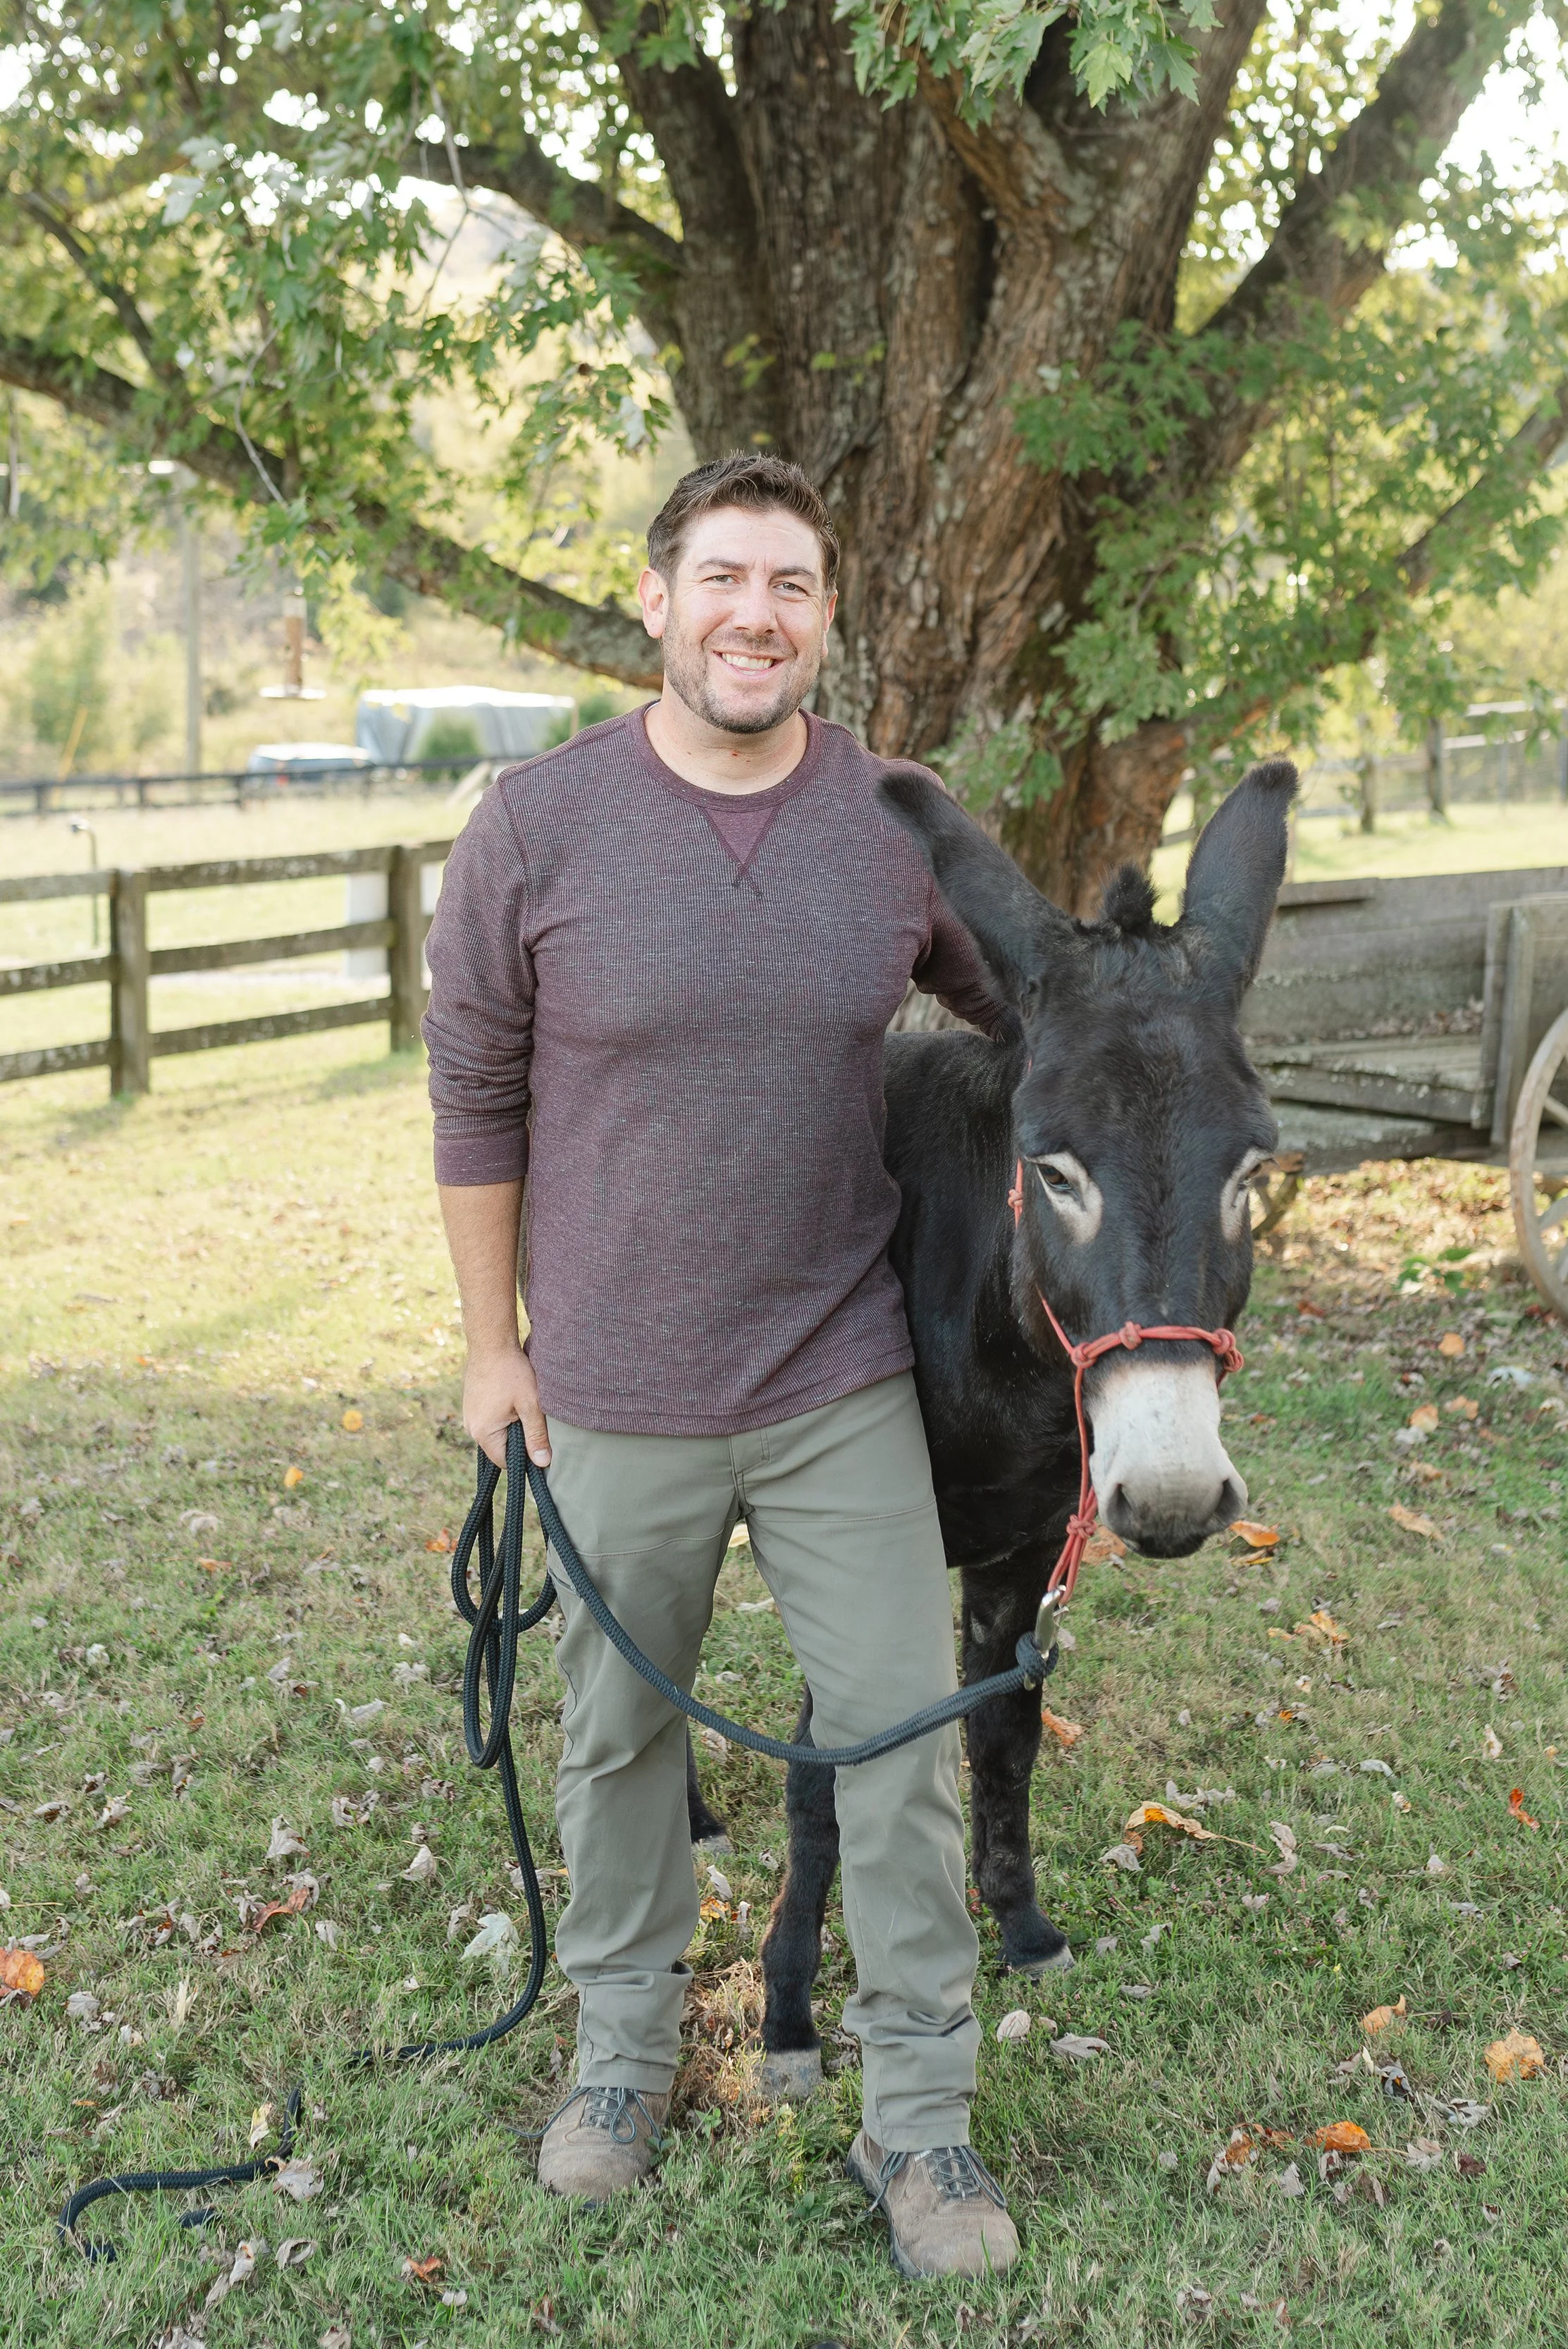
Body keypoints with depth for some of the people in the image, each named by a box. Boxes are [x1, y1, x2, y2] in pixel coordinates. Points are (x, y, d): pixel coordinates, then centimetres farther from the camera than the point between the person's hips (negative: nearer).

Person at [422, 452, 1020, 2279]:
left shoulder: (903, 828, -5)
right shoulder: (537, 825, -10)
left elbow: (1025, 1014, 13)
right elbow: (475, 1099, -2)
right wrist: (493, 1348, 0)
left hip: (845, 1383, 1)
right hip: (615, 1401, -1)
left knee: (903, 1736, 5)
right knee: (617, 1729, 16)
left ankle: (919, 2113, 22)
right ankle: (625, 2041, 39)